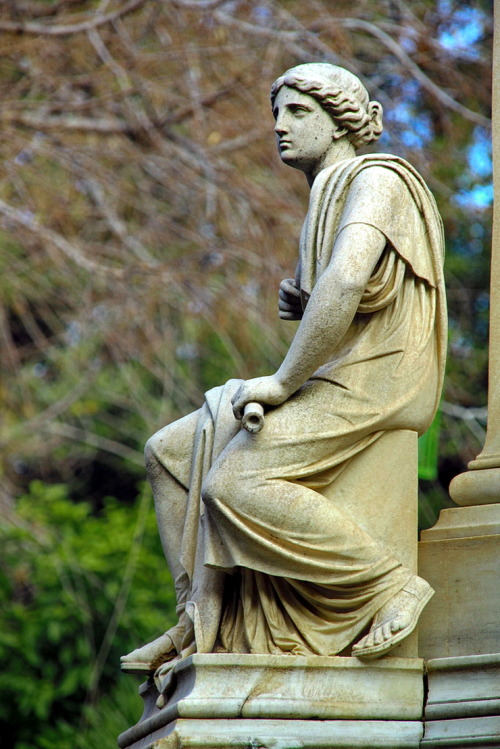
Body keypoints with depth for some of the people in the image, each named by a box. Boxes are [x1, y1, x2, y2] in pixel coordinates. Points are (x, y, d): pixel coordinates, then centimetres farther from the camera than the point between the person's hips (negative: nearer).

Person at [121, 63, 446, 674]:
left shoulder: (373, 181, -11)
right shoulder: (329, 199, 22)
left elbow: (346, 284, -27)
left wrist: (284, 380, -23)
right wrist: (299, 303, 7)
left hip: (368, 385, -10)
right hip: (332, 382, 10)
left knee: (237, 481, -27)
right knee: (172, 453, 7)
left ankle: (391, 585, -21)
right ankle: (202, 625, 3)